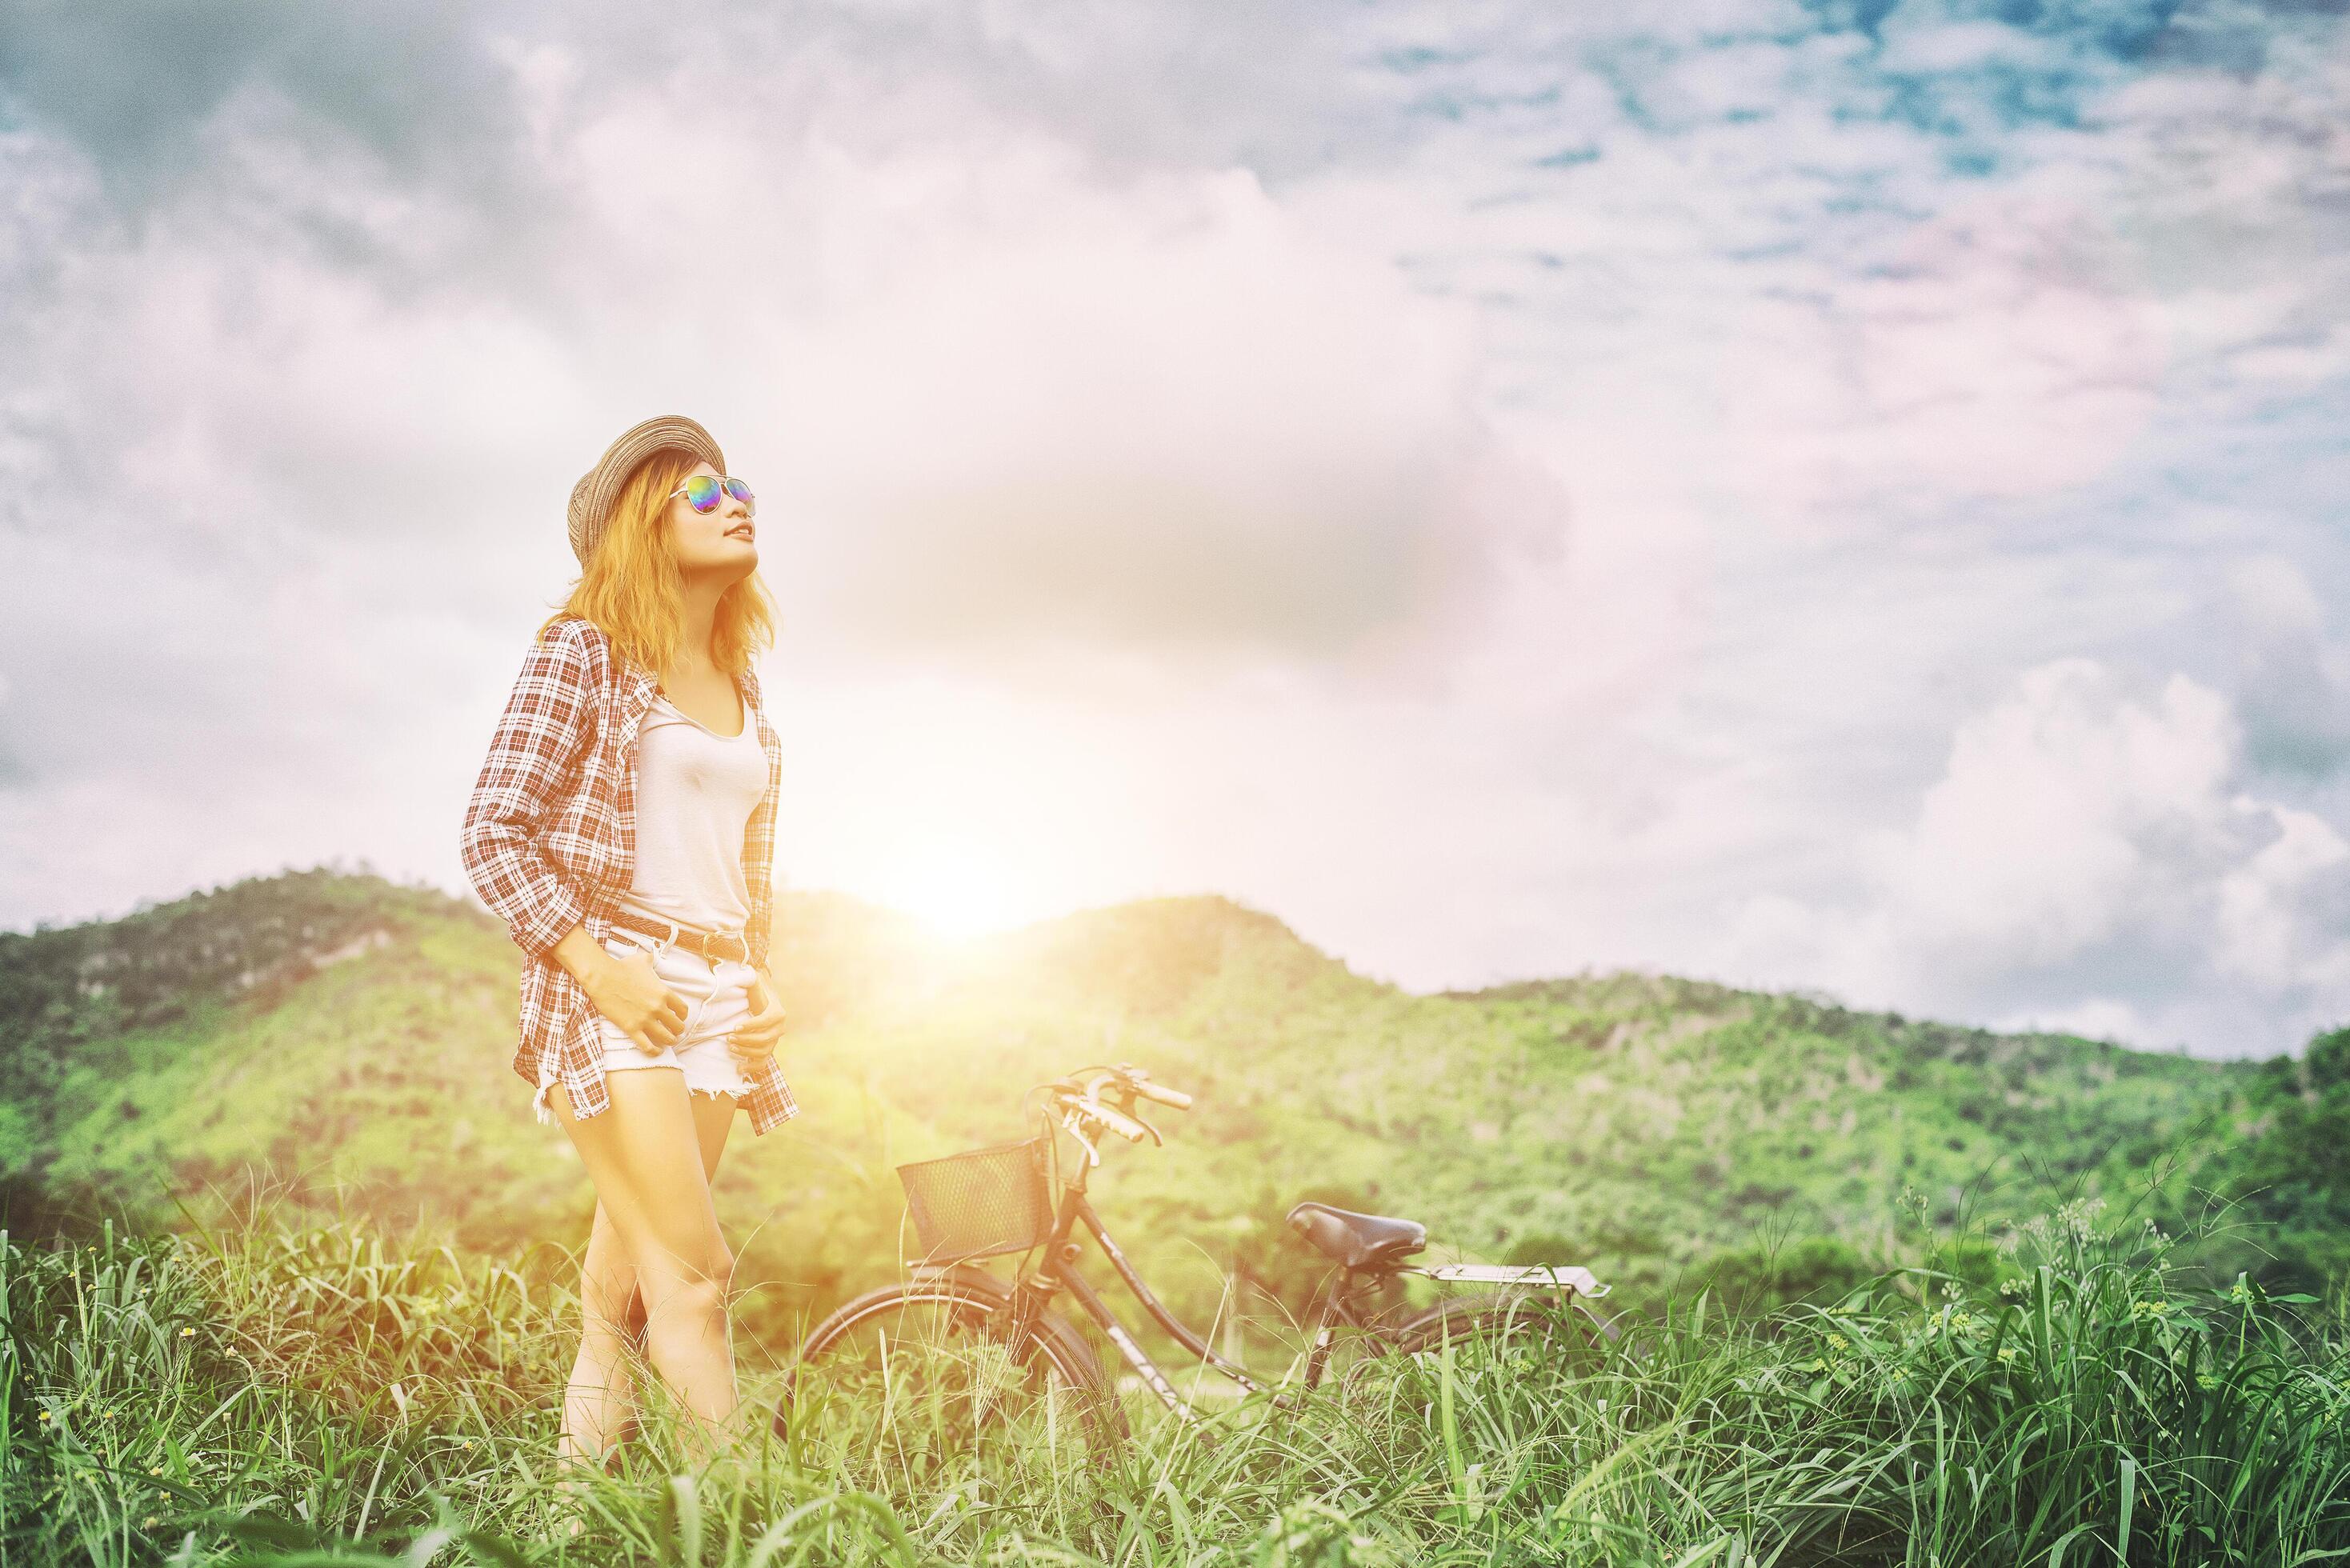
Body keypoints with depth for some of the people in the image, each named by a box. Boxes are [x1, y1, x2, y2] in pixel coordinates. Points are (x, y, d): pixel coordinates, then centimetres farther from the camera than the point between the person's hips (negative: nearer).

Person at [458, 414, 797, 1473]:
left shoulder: (741, 689, 17)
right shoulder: (584, 652, -3)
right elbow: (491, 837, -8)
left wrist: (763, 983, 9)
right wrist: (598, 970, -15)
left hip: (715, 1001, 6)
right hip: (615, 989, -6)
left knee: (628, 1275, 7)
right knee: (694, 1272, -13)